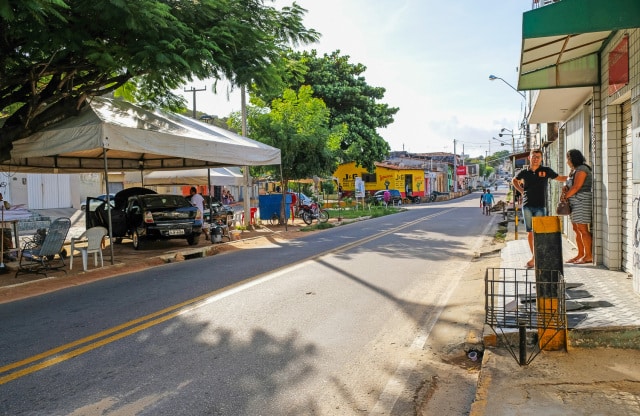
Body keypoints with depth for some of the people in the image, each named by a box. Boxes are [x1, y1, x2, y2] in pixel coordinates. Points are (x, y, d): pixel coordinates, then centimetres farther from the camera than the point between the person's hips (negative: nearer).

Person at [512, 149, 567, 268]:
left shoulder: (546, 171, 3)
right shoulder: (524, 172, 6)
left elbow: (560, 178, 15)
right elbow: (514, 180, 25)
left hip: (540, 206, -2)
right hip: (527, 206, 2)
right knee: (530, 232, 5)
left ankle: (534, 258, -3)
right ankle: (534, 256, 14)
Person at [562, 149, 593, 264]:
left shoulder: (581, 170, -11)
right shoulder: (575, 170, 19)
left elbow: (576, 187, -17)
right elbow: (572, 185, 20)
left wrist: (565, 196, -7)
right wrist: (566, 188, -1)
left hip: (581, 202, -10)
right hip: (575, 203, 10)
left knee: (582, 229, -9)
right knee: (576, 229, 9)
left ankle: (588, 256, -6)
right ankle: (580, 254, 14)